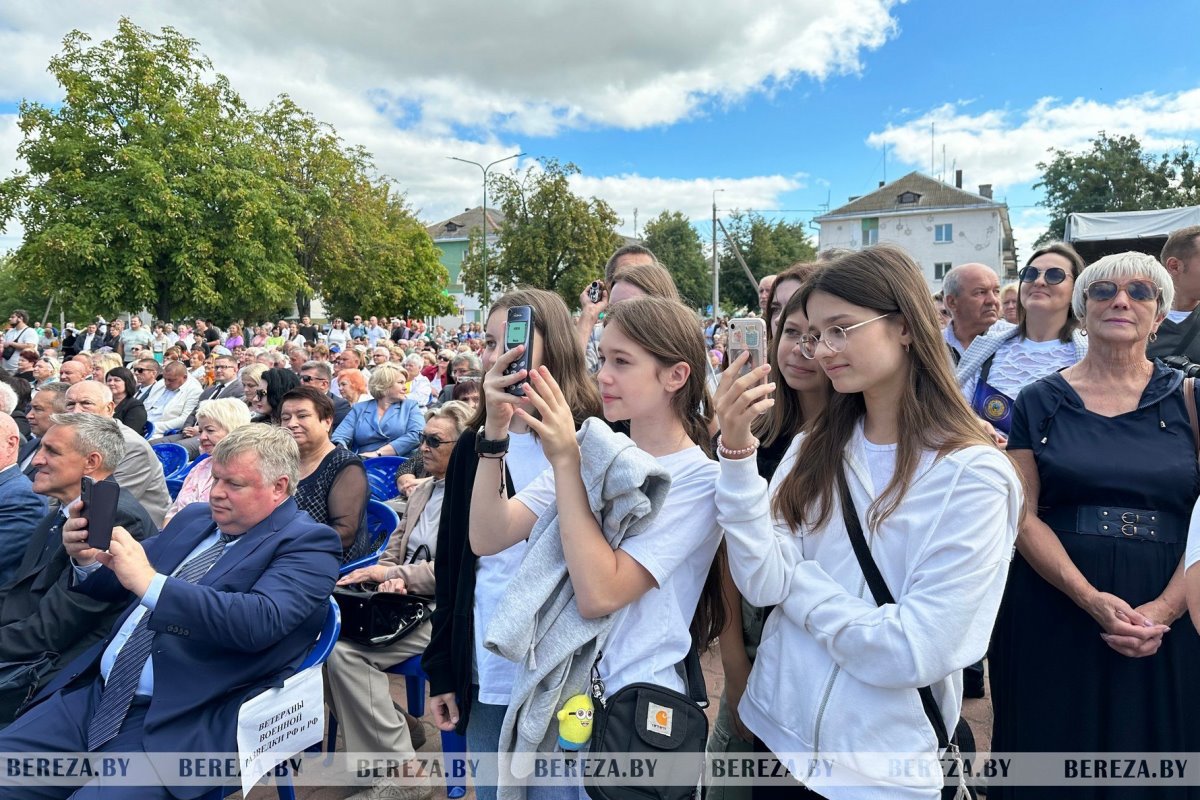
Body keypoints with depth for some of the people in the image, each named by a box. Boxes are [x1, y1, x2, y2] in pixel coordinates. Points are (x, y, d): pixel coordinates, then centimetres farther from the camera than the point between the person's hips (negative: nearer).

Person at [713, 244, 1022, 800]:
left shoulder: (973, 474, -16)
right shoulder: (812, 448, -3)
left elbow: (915, 653, -21)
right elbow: (760, 586, -13)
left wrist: (794, 579, -12)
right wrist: (737, 448, -22)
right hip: (776, 728, 5)